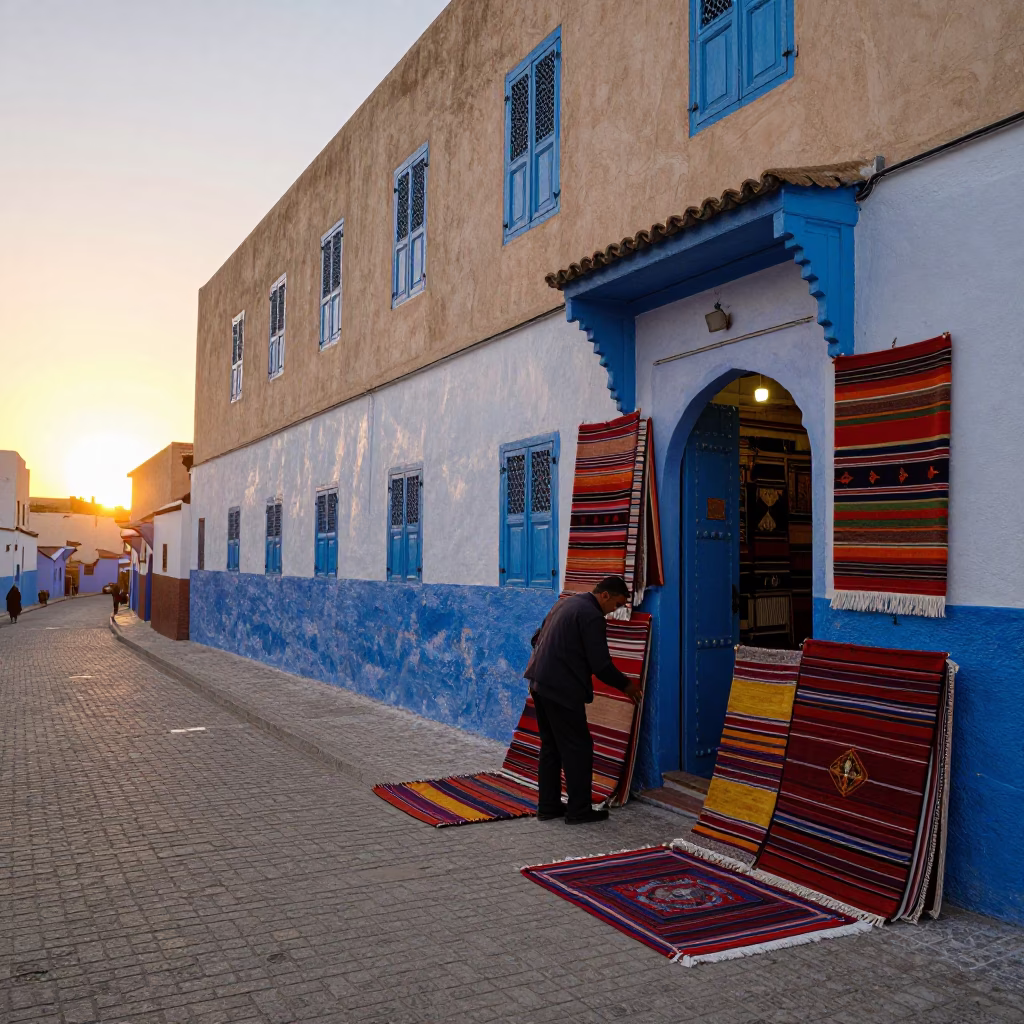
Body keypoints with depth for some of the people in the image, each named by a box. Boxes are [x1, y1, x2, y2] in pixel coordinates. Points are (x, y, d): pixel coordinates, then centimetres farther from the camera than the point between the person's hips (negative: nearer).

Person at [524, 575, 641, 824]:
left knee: (551, 747, 16)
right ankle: (578, 810, 8)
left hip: (540, 683, 9)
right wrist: (626, 685, -1)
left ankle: (548, 806, 21)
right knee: (578, 748, 2)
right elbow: (601, 664, -15)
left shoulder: (566, 603, 14)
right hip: (562, 689, -9)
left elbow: (536, 638, 21)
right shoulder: (592, 616, -14)